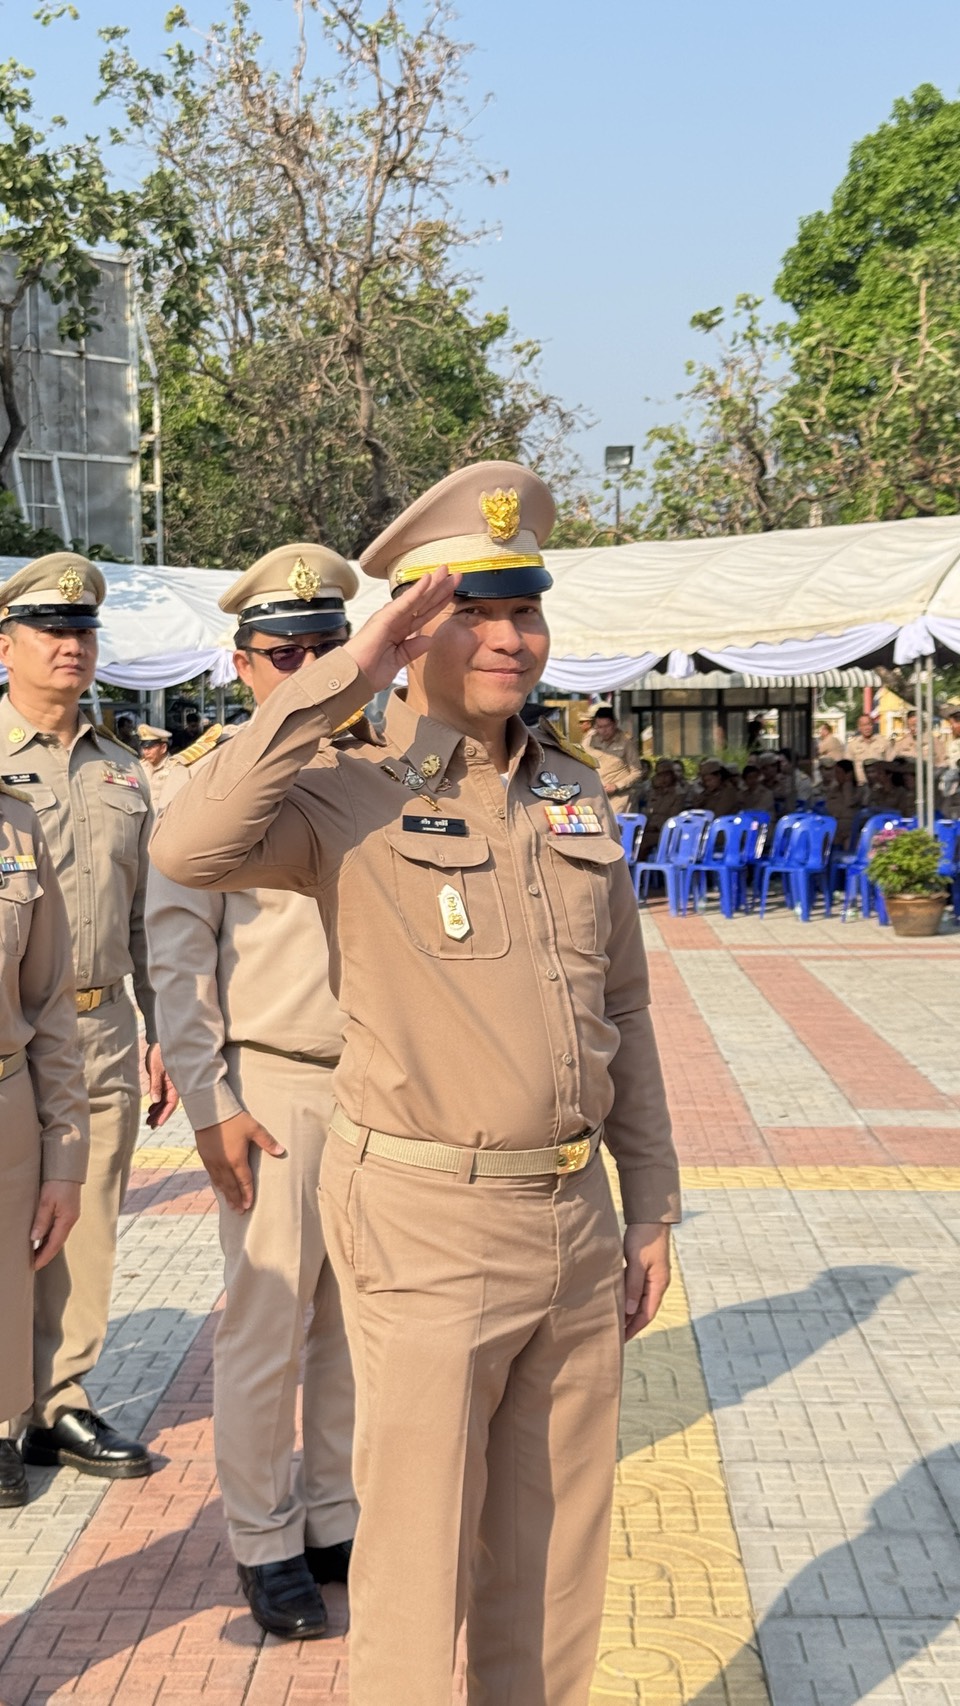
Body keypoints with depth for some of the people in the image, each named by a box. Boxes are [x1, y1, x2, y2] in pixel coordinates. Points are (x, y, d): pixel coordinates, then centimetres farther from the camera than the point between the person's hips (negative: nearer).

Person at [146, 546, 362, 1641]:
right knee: (265, 1326, 2)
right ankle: (264, 1544, 19)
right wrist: (211, 1107, -10)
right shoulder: (207, 781, -4)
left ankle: (337, 1520, 29)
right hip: (272, 1087, -4)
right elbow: (177, 953, -6)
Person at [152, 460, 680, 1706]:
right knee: (420, 1555, 6)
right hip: (427, 1223, -5)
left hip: (574, 1217, 6)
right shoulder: (349, 800, -9)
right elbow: (192, 847, -30)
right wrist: (341, 682, -25)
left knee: (556, 1546, 18)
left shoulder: (575, 798, 8)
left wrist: (650, 1207, 12)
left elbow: (623, 1010, 13)